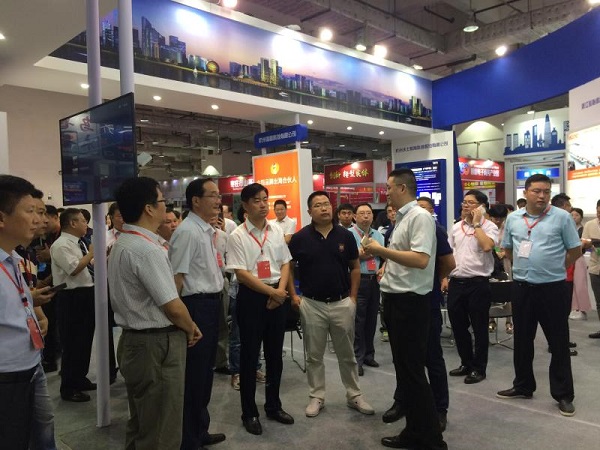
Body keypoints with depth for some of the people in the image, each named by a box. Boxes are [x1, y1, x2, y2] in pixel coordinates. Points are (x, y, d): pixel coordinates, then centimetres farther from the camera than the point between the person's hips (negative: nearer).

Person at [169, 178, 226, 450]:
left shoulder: (208, 231, 12)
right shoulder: (188, 232, -18)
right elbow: (176, 277, -21)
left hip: (211, 304, 10)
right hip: (196, 306, -10)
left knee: (205, 370, 20)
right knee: (194, 373, 3)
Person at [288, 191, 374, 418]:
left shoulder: (345, 235, 0)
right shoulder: (300, 237, -4)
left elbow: (355, 267, 7)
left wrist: (353, 297, 2)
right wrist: (293, 295, -2)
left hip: (342, 303, 1)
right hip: (311, 305, -1)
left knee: (347, 355, 13)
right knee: (314, 356, 10)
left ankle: (354, 395, 27)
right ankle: (316, 397, 25)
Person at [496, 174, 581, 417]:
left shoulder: (562, 217, -5)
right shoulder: (513, 218, 4)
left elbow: (575, 250, 0)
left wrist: (555, 268, 3)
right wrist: (524, 267, 12)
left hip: (552, 287, -3)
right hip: (522, 287, 4)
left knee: (559, 343, 4)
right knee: (522, 340, 13)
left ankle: (563, 395, 15)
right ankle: (523, 386, 28)